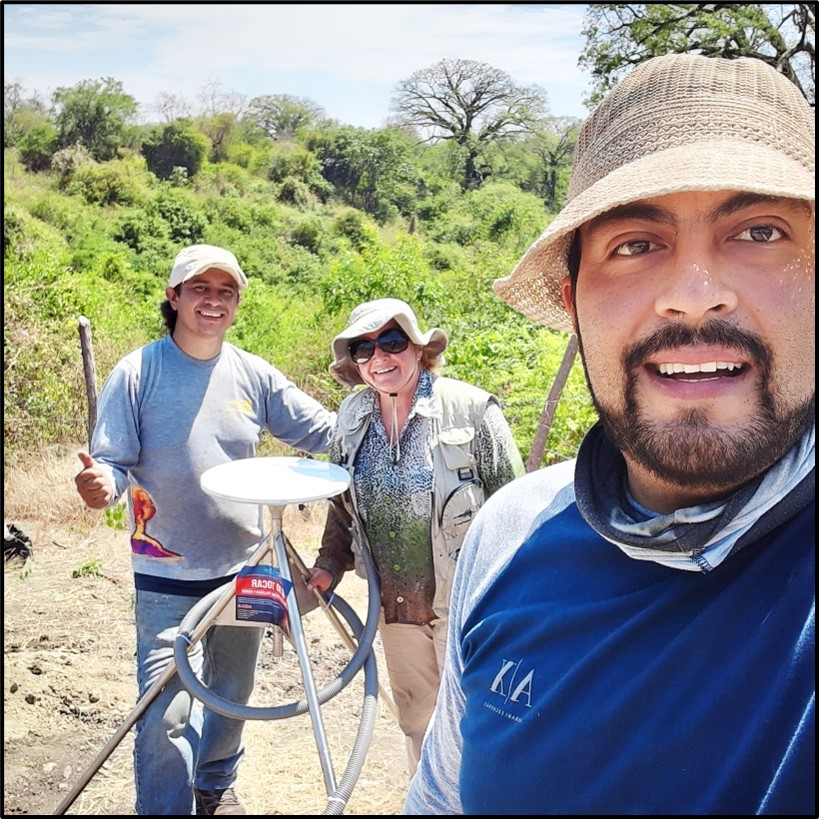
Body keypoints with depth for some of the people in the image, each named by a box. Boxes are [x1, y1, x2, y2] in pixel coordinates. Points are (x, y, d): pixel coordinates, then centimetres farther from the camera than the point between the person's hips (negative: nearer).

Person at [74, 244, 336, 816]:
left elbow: (324, 430, 0)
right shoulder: (137, 374, -9)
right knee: (166, 714, -7)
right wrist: (101, 483, -33)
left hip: (244, 566, 4)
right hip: (168, 577, -3)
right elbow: (113, 462, -10)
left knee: (232, 693, 21)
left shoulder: (255, 375, -2)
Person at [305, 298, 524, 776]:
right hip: (396, 604, 5)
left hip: (465, 602, -5)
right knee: (416, 721, 21)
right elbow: (343, 506, 15)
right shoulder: (353, 418, 3)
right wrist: (329, 565, 3)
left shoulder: (471, 409, -14)